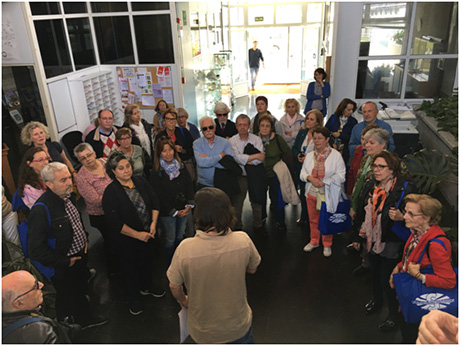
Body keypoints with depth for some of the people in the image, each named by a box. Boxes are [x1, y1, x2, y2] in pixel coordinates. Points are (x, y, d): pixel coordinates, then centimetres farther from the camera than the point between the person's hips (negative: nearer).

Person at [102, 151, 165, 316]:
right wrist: (138, 234, -20)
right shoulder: (110, 192, -19)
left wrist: (154, 223, -11)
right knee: (130, 267, 14)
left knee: (148, 261, 23)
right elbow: (114, 222, -21)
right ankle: (133, 298, 38)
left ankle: (147, 287, 51)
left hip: (148, 234, 5)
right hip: (126, 240, -5)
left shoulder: (140, 180, -4)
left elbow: (154, 201, 2)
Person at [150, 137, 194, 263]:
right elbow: (159, 196, -13)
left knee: (180, 237, 17)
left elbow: (189, 186, 4)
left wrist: (189, 205, -9)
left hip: (184, 210, 4)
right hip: (167, 213, -4)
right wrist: (175, 211, -13)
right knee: (170, 240, 8)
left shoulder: (181, 167, 4)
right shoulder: (156, 173, -12)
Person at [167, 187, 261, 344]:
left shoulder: (185, 249, -30)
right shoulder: (243, 240, -25)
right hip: (239, 326, 1)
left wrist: (183, 300, 8)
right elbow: (252, 269, -5)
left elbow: (174, 286, -13)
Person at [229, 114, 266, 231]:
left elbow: (261, 158, -10)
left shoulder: (256, 139, 2)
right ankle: (237, 226, 21)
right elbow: (237, 158, -16)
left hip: (255, 175, 1)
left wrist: (246, 160, -15)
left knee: (257, 201, 10)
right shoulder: (232, 141, -1)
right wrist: (255, 156, -16)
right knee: (237, 202, 5)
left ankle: (258, 225, 27)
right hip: (239, 176, -1)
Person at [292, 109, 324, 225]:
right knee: (303, 192, 15)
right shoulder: (302, 133, 7)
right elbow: (294, 148, 11)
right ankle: (304, 217, 32)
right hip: (301, 169, 5)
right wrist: (298, 156, -9)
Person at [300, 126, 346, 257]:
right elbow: (303, 173, 7)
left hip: (327, 194, -4)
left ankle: (327, 245, 29)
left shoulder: (336, 155, -9)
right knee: (313, 219, 17)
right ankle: (314, 241, 37)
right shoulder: (309, 155, 6)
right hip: (311, 192, 4)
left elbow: (340, 176, -13)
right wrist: (310, 178, -14)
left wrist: (323, 182, -20)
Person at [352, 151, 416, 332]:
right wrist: (357, 237, 15)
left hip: (391, 243, -6)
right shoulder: (369, 186, 0)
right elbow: (361, 213, 9)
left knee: (387, 280, 4)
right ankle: (376, 299, 52)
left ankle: (394, 315, 29)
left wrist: (400, 217, -35)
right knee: (375, 273, 25)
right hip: (372, 240, 6)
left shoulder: (404, 188, -19)